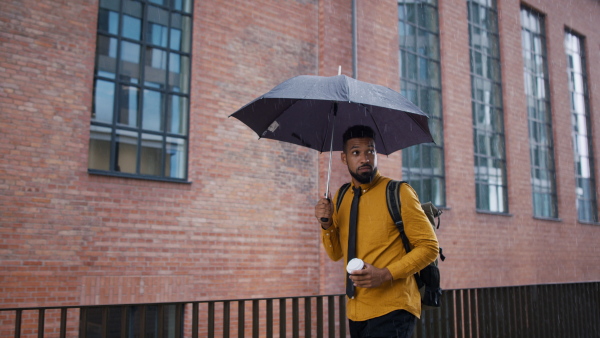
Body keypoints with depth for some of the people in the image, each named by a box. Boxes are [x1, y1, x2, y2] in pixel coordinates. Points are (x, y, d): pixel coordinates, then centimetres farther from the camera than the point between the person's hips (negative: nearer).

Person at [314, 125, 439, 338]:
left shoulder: (398, 192, -8)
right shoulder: (341, 197, 8)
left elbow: (429, 247, -9)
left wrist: (385, 274, -20)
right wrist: (327, 224, -5)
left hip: (391, 311, -5)